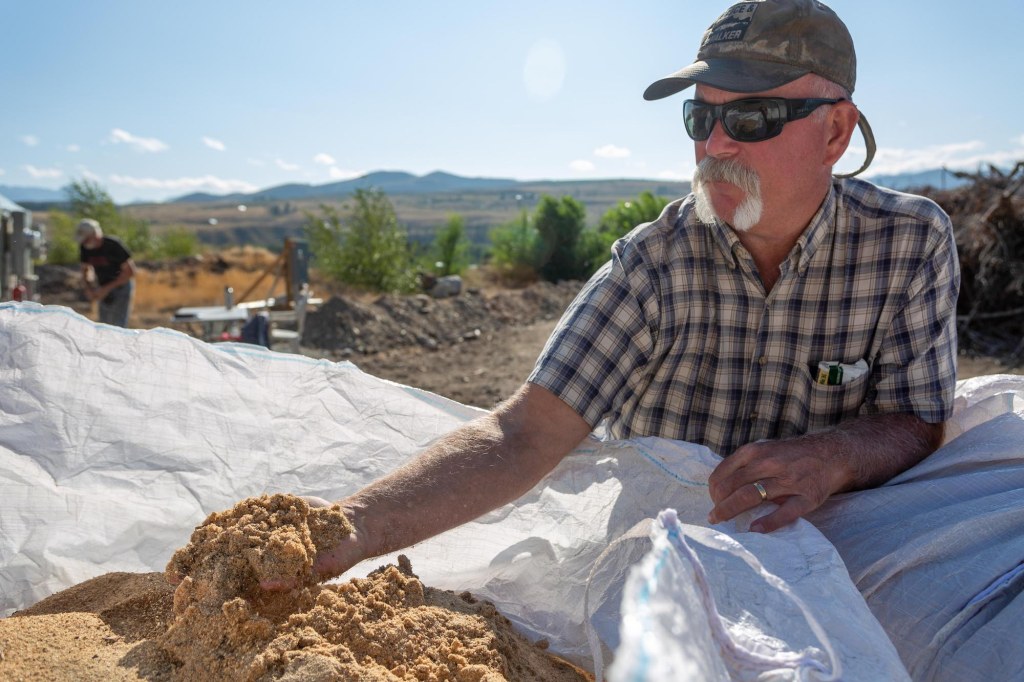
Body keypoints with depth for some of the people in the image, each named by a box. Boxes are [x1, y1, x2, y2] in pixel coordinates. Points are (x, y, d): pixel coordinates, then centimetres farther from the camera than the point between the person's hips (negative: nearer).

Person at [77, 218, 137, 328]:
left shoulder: (113, 244, -21)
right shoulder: (84, 247, -4)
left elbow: (130, 271, -20)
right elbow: (86, 269, 12)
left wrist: (107, 288, -21)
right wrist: (87, 288, -8)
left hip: (122, 286, -6)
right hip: (104, 289, 6)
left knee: (118, 327, -12)